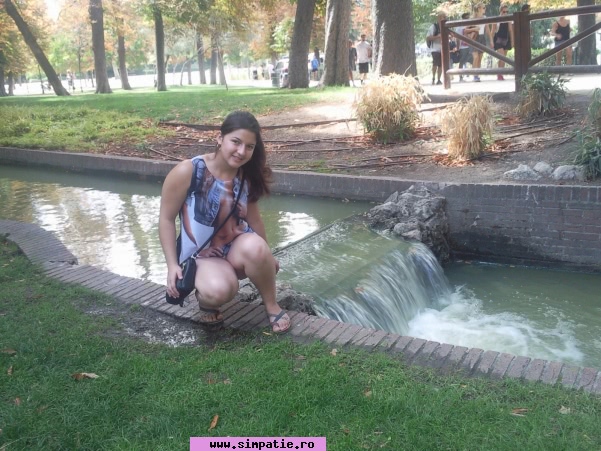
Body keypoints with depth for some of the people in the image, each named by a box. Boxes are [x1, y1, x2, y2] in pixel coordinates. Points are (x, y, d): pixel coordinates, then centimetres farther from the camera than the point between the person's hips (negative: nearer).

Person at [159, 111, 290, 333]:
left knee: (255, 247, -34)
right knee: (219, 291, -36)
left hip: (238, 249, 3)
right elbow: (166, 219, -10)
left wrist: (266, 256, 21)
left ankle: (271, 306, -8)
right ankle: (206, 300, 3)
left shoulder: (247, 176, -4)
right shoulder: (187, 172, -18)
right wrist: (172, 265, -14)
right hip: (201, 255, -3)